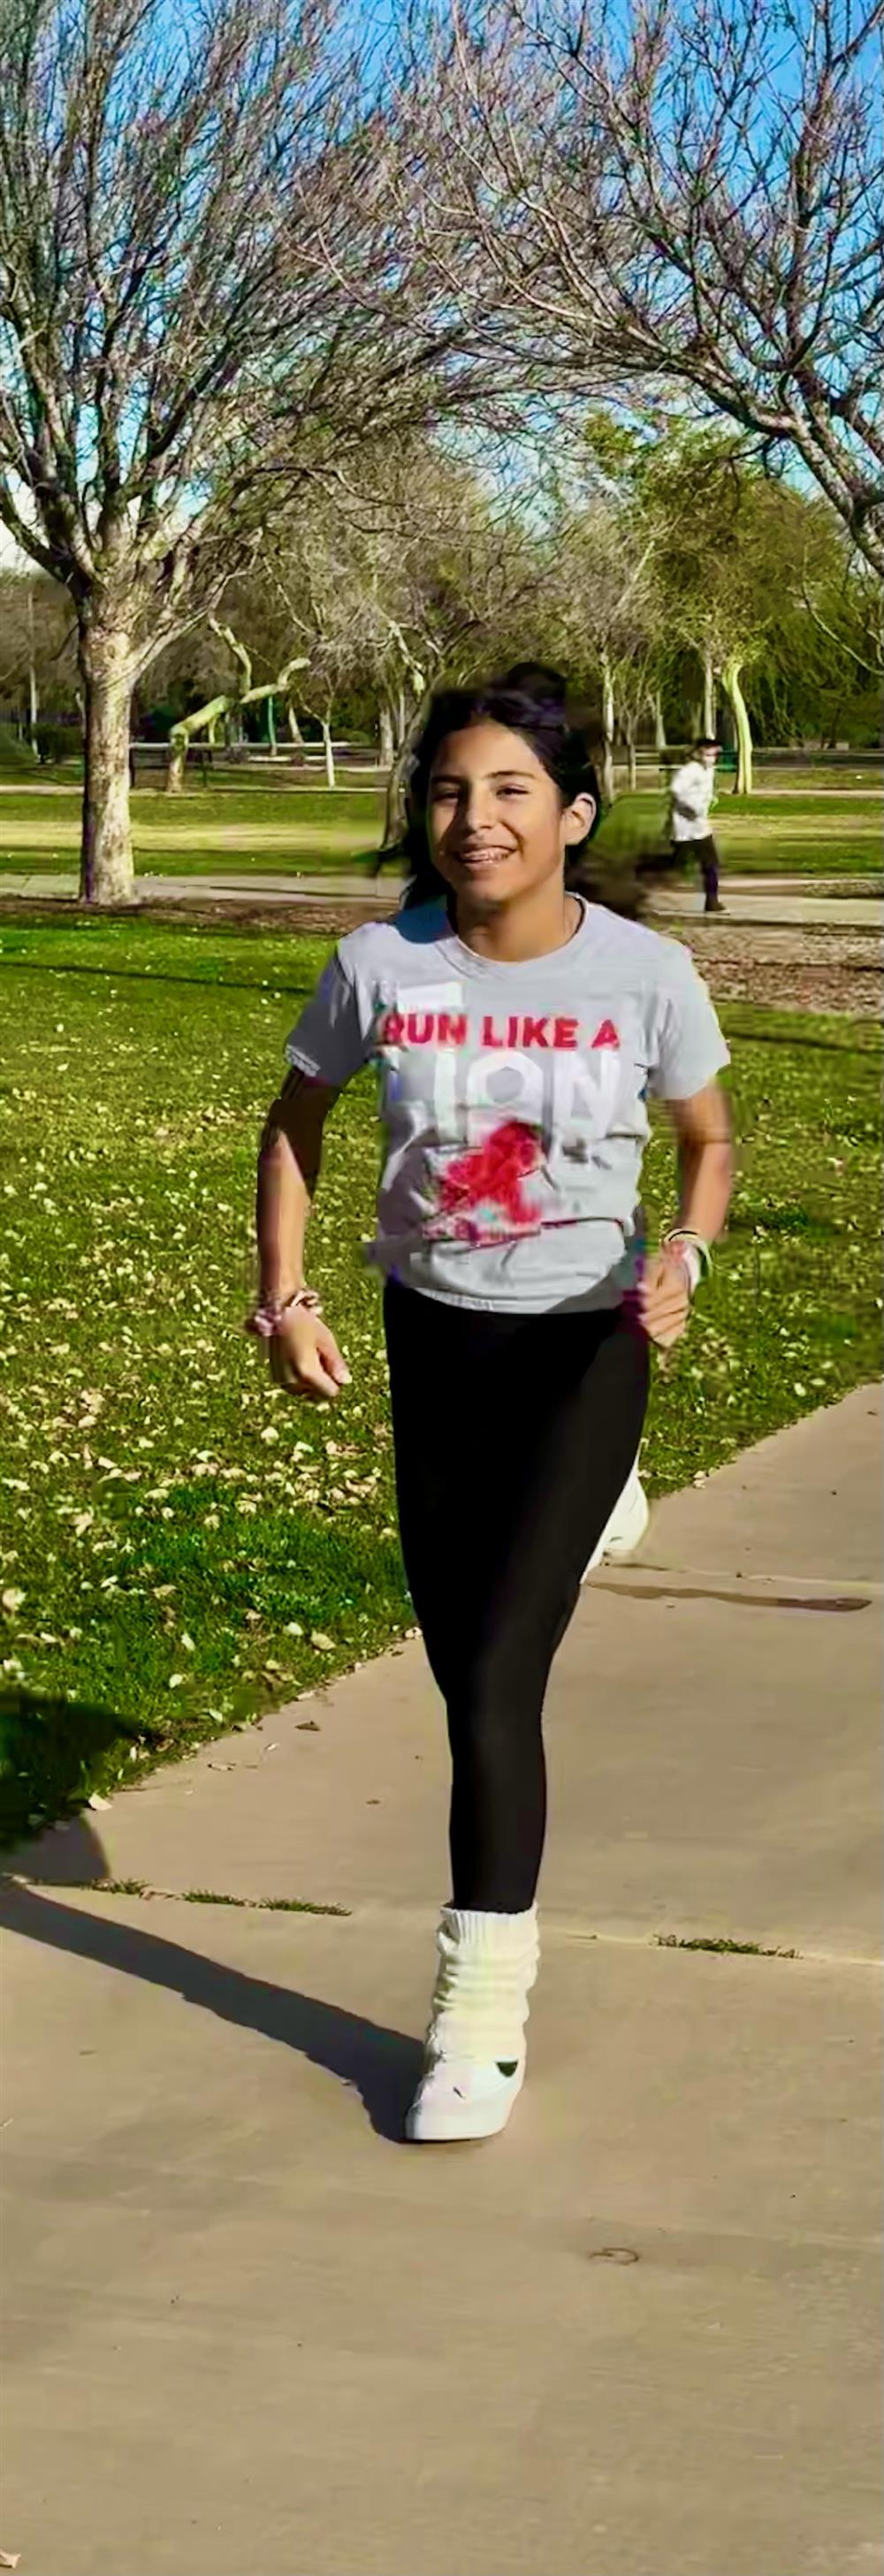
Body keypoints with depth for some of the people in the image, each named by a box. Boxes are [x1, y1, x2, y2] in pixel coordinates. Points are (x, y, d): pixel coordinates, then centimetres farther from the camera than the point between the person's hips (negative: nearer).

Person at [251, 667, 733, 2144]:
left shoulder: (645, 975, -16)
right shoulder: (379, 966, -13)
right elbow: (296, 1123, 5)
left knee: (498, 1672, -12)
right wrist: (283, 1298, -6)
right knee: (462, 1671, 12)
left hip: (585, 1343, -3)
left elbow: (707, 1142, 0)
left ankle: (482, 2015, -3)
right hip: (434, 1336, 3)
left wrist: (684, 1256, -20)